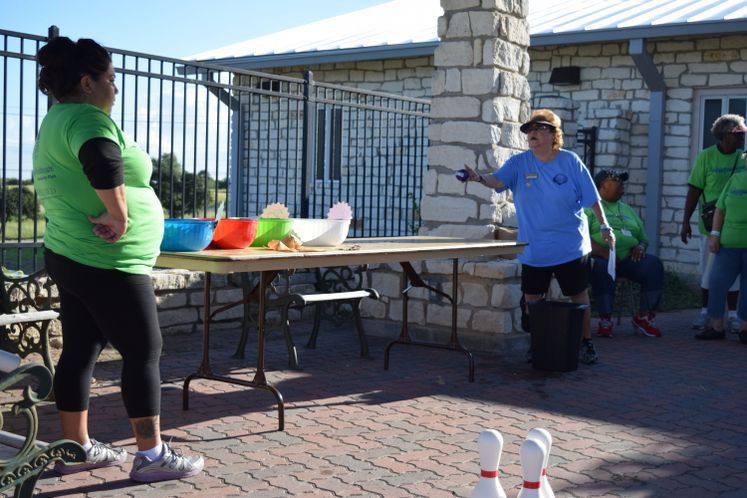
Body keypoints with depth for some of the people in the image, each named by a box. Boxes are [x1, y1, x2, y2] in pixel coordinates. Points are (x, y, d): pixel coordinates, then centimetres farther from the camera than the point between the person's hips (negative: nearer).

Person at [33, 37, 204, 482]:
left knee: (80, 350, 13)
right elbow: (102, 161, -39)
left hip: (71, 256, 10)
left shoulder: (56, 121, 15)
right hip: (108, 263, -10)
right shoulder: (89, 118, -17)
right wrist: (119, 214, -27)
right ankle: (152, 455, 2)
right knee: (144, 352, -3)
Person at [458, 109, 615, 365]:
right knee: (532, 299, 7)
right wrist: (479, 178, -38)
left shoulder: (571, 162, -3)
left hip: (570, 246, -1)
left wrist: (604, 226, 1)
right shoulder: (519, 163, -1)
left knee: (579, 295, 7)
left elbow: (591, 198, 2)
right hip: (533, 249, 2)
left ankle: (586, 343, 23)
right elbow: (498, 180, -18)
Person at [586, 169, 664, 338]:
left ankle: (644, 316, -12)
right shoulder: (590, 207, 7)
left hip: (629, 258, 5)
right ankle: (605, 319, -27)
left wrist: (641, 247, 3)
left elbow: (643, 238, 29)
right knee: (602, 268, -39)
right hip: (600, 257, -5)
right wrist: (603, 252, -22)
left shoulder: (627, 210, 28)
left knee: (654, 264, -21)